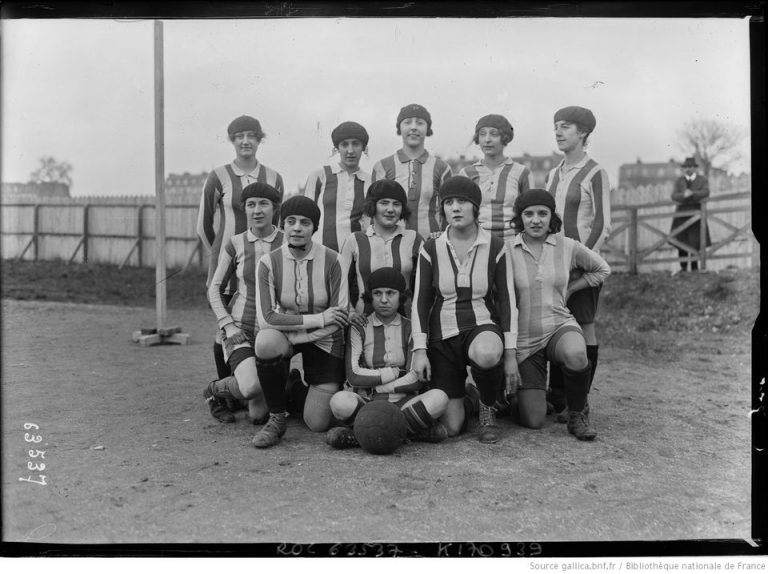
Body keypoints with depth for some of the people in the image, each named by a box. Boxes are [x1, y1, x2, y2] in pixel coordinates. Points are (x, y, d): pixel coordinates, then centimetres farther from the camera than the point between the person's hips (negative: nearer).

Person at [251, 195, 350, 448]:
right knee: (265, 342, -38)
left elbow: (340, 318, -15)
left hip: (324, 342, 0)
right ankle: (276, 419, -14)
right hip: (283, 334, 1)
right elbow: (266, 317, -19)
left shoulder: (331, 261, -15)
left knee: (318, 424, -6)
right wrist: (317, 319, -23)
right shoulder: (269, 263, -13)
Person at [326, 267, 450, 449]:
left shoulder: (410, 329, 6)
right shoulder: (359, 329, 3)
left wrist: (375, 387, -7)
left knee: (439, 398, -28)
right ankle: (414, 430, -23)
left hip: (401, 403, 2)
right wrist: (395, 372, -6)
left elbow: (416, 380, -4)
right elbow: (354, 376, -9)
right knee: (340, 401, -34)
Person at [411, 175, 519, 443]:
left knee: (486, 353, -41)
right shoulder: (431, 249, -3)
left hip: (483, 326, -1)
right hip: (443, 335, 1)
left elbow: (507, 300, -2)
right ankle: (459, 396, 34)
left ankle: (488, 406, -6)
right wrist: (420, 350, -9)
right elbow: (420, 301, 0)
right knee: (451, 428, -5)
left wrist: (510, 352, -7)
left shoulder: (495, 247, -4)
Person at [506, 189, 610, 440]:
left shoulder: (568, 246, -1)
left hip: (560, 326, 1)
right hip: (523, 340, 0)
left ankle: (577, 414, -8)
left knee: (575, 355, -38)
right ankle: (526, 394, 33)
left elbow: (602, 269, 17)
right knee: (533, 422, -5)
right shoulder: (506, 250, -7)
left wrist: (568, 289, 5)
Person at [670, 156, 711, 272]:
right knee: (681, 241, -2)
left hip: (696, 212, -1)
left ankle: (695, 267, 5)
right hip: (682, 212, 1)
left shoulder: (702, 180, 6)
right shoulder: (678, 181, 10)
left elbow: (706, 193, -12)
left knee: (695, 241, -5)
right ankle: (683, 267, 7)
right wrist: (684, 195, -24)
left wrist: (692, 193, -28)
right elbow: (674, 196, -4)